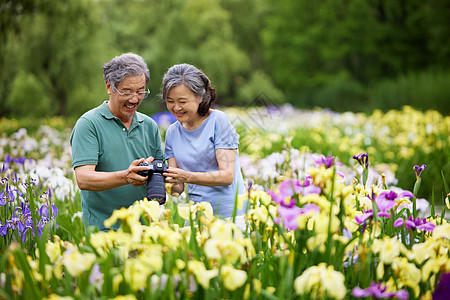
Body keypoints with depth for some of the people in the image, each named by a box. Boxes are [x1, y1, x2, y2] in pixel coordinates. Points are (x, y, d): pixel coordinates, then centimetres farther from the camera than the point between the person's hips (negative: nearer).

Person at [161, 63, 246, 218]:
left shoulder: (218, 120, -2)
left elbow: (227, 176, -9)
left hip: (228, 212, -5)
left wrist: (188, 177, -21)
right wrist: (169, 182, -13)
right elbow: (178, 188, 9)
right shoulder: (172, 132, 12)